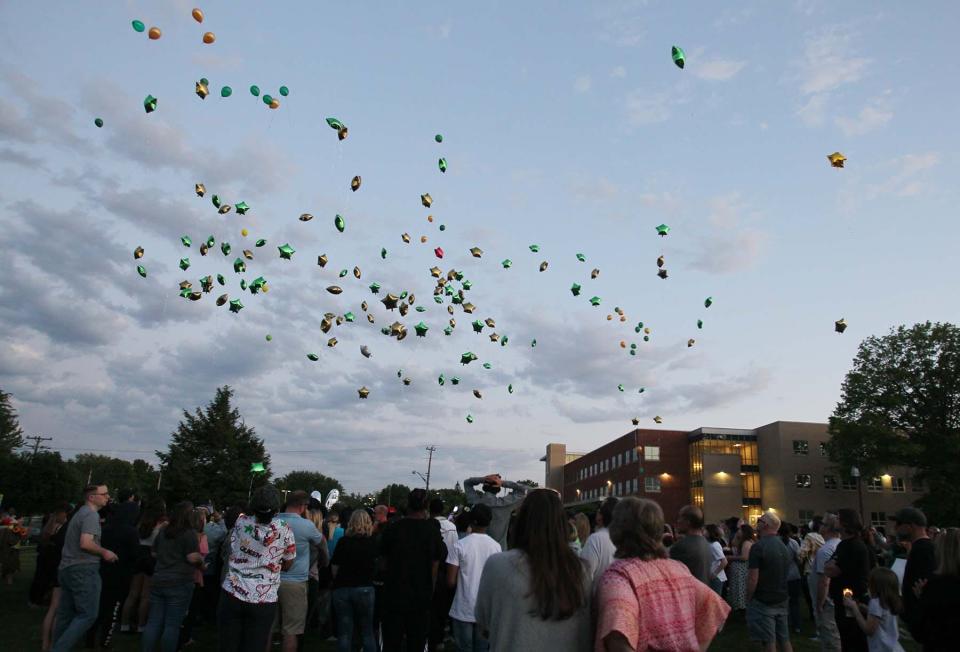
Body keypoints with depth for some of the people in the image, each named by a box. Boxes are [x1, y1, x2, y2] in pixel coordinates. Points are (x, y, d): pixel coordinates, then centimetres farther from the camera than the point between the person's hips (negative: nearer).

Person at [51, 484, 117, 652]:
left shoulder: (80, 513, 19)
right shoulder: (91, 514, -12)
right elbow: (85, 543, -24)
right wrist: (104, 552, -11)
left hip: (67, 569, 10)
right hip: (83, 570, -10)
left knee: (65, 615, 14)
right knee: (88, 614, -7)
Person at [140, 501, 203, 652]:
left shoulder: (162, 532, 13)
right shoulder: (190, 533, -10)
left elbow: (154, 554, 24)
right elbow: (193, 558, -15)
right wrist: (201, 561, 5)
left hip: (158, 581, 7)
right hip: (180, 583, -6)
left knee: (153, 623, 9)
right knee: (172, 625, -1)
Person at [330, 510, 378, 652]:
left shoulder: (343, 541, -1)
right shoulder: (373, 542, -2)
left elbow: (334, 567, 0)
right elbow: (376, 566, 5)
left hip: (342, 588, 1)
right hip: (364, 588, 0)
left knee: (344, 634, 7)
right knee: (367, 633, 12)